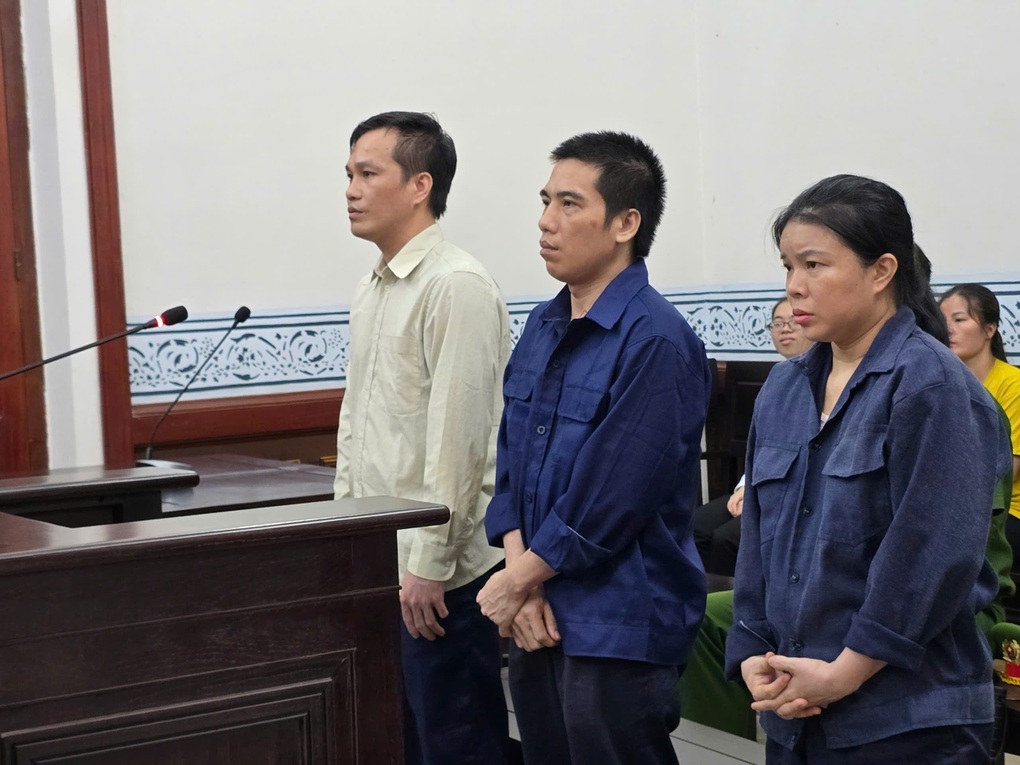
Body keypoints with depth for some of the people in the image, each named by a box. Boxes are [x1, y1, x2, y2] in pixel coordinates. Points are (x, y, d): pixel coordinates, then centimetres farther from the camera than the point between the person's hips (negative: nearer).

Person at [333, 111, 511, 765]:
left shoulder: (456, 286, -14)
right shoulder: (372, 290, 15)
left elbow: (457, 439, -19)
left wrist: (429, 565, -18)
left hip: (441, 573, -9)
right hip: (378, 564, 9)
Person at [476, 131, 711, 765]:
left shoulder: (655, 341, -17)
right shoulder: (542, 327, 9)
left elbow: (607, 502, -20)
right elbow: (511, 463, 10)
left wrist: (518, 581, -9)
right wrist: (521, 577, -4)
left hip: (618, 628, -8)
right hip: (539, 617, 8)